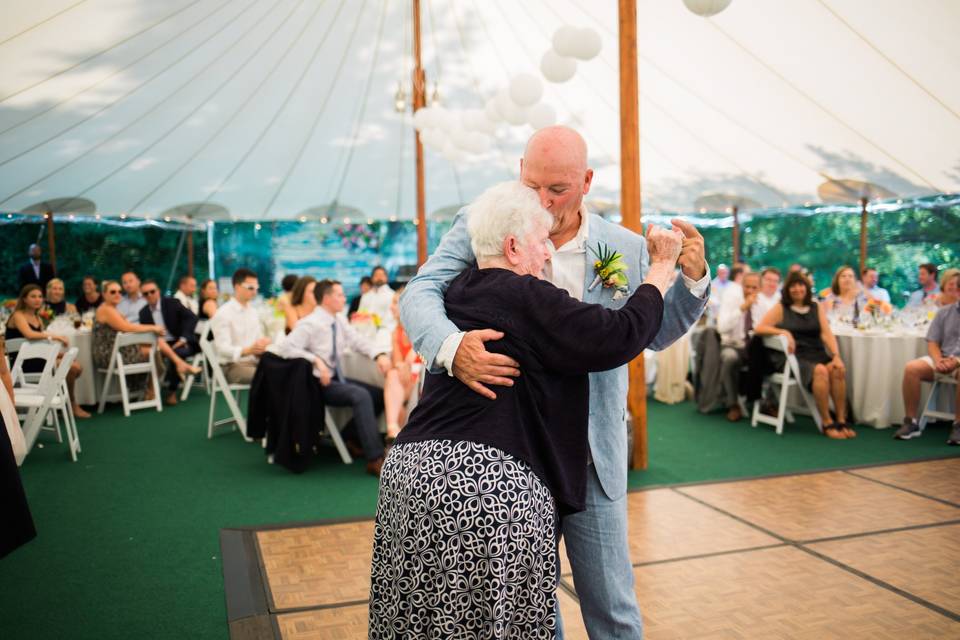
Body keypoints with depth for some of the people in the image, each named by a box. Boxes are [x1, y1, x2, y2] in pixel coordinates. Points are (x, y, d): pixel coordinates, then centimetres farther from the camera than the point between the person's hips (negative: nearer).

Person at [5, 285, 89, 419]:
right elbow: (29, 335, -29)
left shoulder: (38, 318, 16)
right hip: (23, 364, -8)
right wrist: (55, 336, -27)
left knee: (76, 367, -11)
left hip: (37, 359, 8)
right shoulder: (18, 315, -8)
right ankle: (72, 405, 0)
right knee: (71, 367, -19)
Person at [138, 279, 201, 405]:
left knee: (176, 352, -36)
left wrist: (183, 339, -21)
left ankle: (172, 391, -21)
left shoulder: (172, 303, -1)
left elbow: (191, 318, -10)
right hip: (159, 345, 3)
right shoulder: (143, 312, 10)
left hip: (180, 343, -3)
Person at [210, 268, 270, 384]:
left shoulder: (253, 312, 14)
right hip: (232, 365, -7)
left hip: (254, 361, 7)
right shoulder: (223, 314, -8)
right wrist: (248, 350, -36)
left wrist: (264, 345, -9)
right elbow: (222, 348, -18)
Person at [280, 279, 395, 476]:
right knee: (361, 395, -29)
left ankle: (348, 437, 13)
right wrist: (316, 360, -31)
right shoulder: (310, 324, -16)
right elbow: (286, 347, -24)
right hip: (319, 383, -9)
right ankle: (375, 460, -29)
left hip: (337, 378, 9)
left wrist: (379, 355, -12)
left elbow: (357, 340, 7)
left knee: (379, 394, 0)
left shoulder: (339, 321, 7)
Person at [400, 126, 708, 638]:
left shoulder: (627, 249, 1)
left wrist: (693, 278, -5)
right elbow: (420, 293, -15)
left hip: (592, 460, 1)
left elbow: (656, 332, 13)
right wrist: (450, 346, -35)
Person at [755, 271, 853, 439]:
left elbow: (827, 334, 7)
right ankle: (827, 423, -24)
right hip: (793, 357, -3)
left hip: (817, 354, 3)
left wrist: (836, 356, -10)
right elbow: (759, 328, -2)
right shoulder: (781, 308, 9)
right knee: (820, 371, -32)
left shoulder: (817, 308, 17)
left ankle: (841, 421, -20)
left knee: (838, 369, -28)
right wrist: (784, 332, -17)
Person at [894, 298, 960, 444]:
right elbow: (932, 343, 8)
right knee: (911, 368, -24)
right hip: (943, 358, 3)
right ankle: (911, 422, -18)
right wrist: (938, 360, -13)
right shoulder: (944, 312, 13)